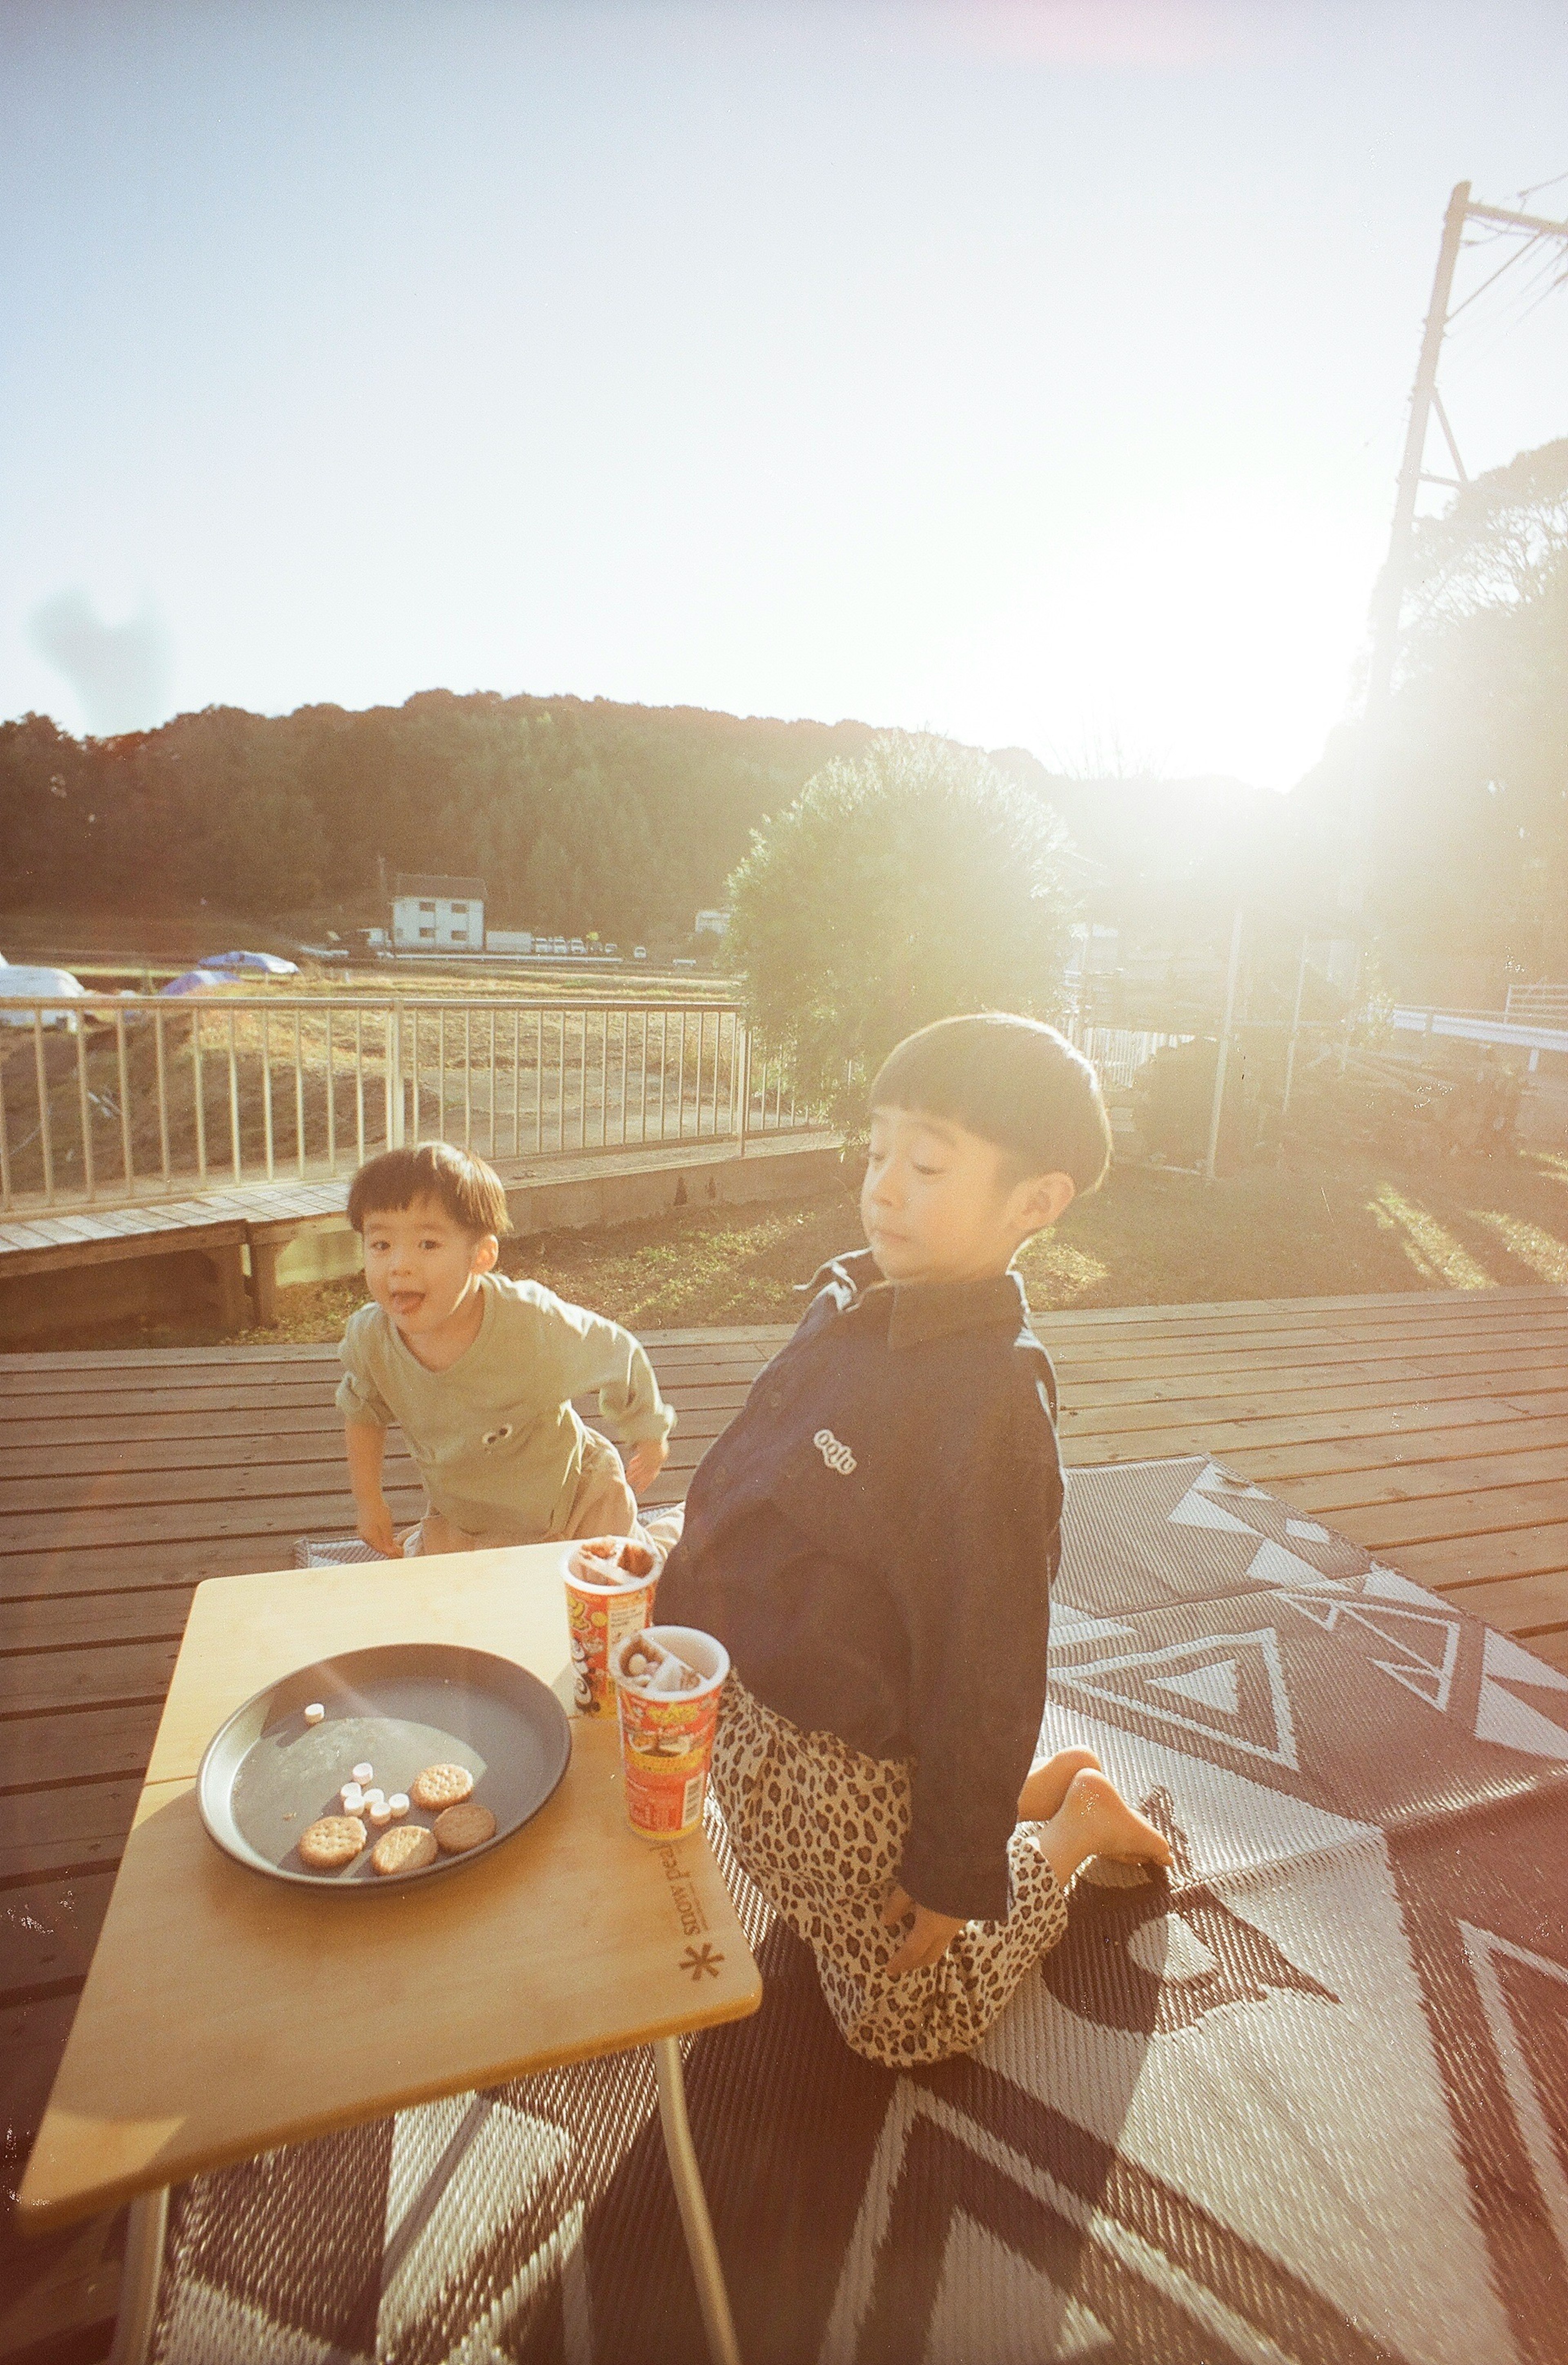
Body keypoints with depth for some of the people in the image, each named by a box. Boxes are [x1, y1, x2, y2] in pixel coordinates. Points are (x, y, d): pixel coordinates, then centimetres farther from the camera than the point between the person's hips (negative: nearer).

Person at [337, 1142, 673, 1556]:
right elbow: (363, 1413, 3)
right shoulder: (367, 1340, -22)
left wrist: (650, 1432, -1)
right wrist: (367, 1497, 3)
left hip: (571, 1495, -3)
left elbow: (619, 1355, -16)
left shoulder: (534, 1325, -36)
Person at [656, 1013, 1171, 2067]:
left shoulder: (994, 1398, -30)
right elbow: (739, 1487, 6)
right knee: (809, 1923, 32)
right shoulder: (849, 1305, -6)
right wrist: (679, 1610, 12)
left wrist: (955, 1873, -14)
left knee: (905, 2018, 18)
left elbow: (989, 1664, -23)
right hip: (749, 1706, 8)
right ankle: (1047, 1787, 35)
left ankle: (1077, 1825, 31)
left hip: (853, 1769, -7)